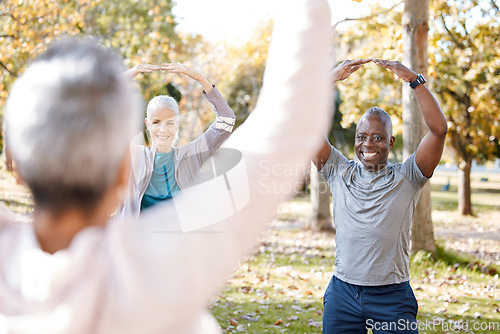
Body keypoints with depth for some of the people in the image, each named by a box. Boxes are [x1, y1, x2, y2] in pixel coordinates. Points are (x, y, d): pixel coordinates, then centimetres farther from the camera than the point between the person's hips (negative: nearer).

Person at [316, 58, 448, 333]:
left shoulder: (406, 177, 0)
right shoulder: (340, 173, 6)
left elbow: (439, 129, -10)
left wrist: (414, 80, -11)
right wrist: (331, 79, -6)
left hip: (392, 297, -2)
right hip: (342, 292, 2)